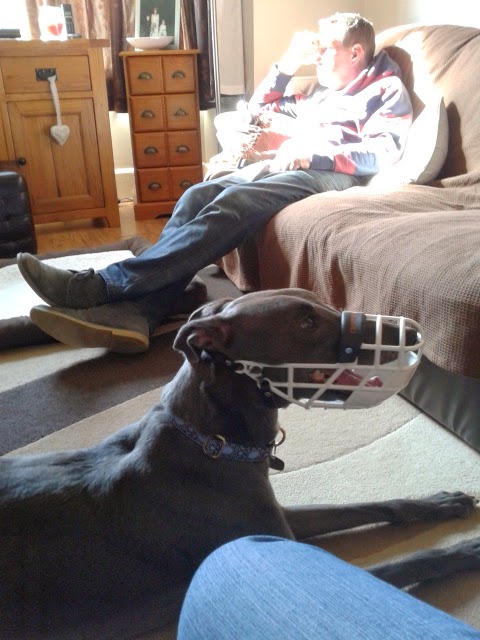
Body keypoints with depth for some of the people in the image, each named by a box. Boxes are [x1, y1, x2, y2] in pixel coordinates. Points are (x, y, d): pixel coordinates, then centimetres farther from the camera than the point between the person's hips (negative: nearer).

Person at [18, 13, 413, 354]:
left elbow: (385, 152, -6)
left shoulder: (387, 89, 13)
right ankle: (135, 312, -37)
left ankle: (104, 286, -42)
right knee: (199, 195, -21)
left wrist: (314, 154, -15)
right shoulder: (324, 92, 36)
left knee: (231, 204, -33)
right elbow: (260, 109, 37)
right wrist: (289, 63, 23)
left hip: (330, 173, -7)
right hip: (284, 166, 7)